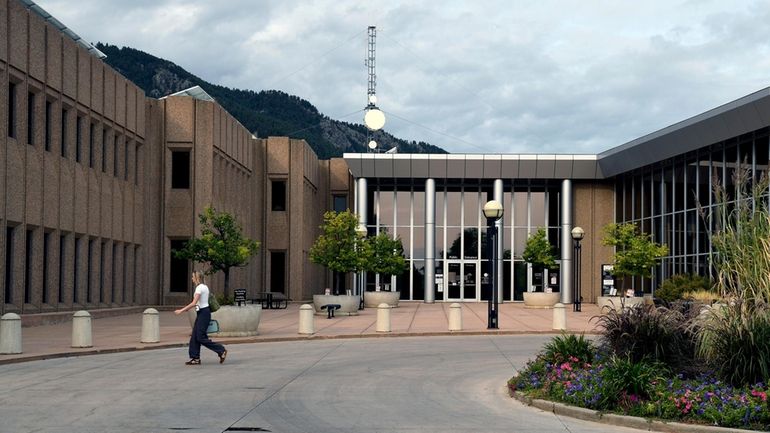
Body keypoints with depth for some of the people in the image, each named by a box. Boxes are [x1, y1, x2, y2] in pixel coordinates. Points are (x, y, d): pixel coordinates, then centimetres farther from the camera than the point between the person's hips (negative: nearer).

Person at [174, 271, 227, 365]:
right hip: (202, 312, 10)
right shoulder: (204, 287, 15)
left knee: (200, 337, -8)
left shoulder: (200, 288, -15)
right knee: (194, 336, 8)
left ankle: (221, 350, -3)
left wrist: (181, 310, -18)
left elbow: (194, 303, -22)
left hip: (203, 313, -10)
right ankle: (195, 358, 10)